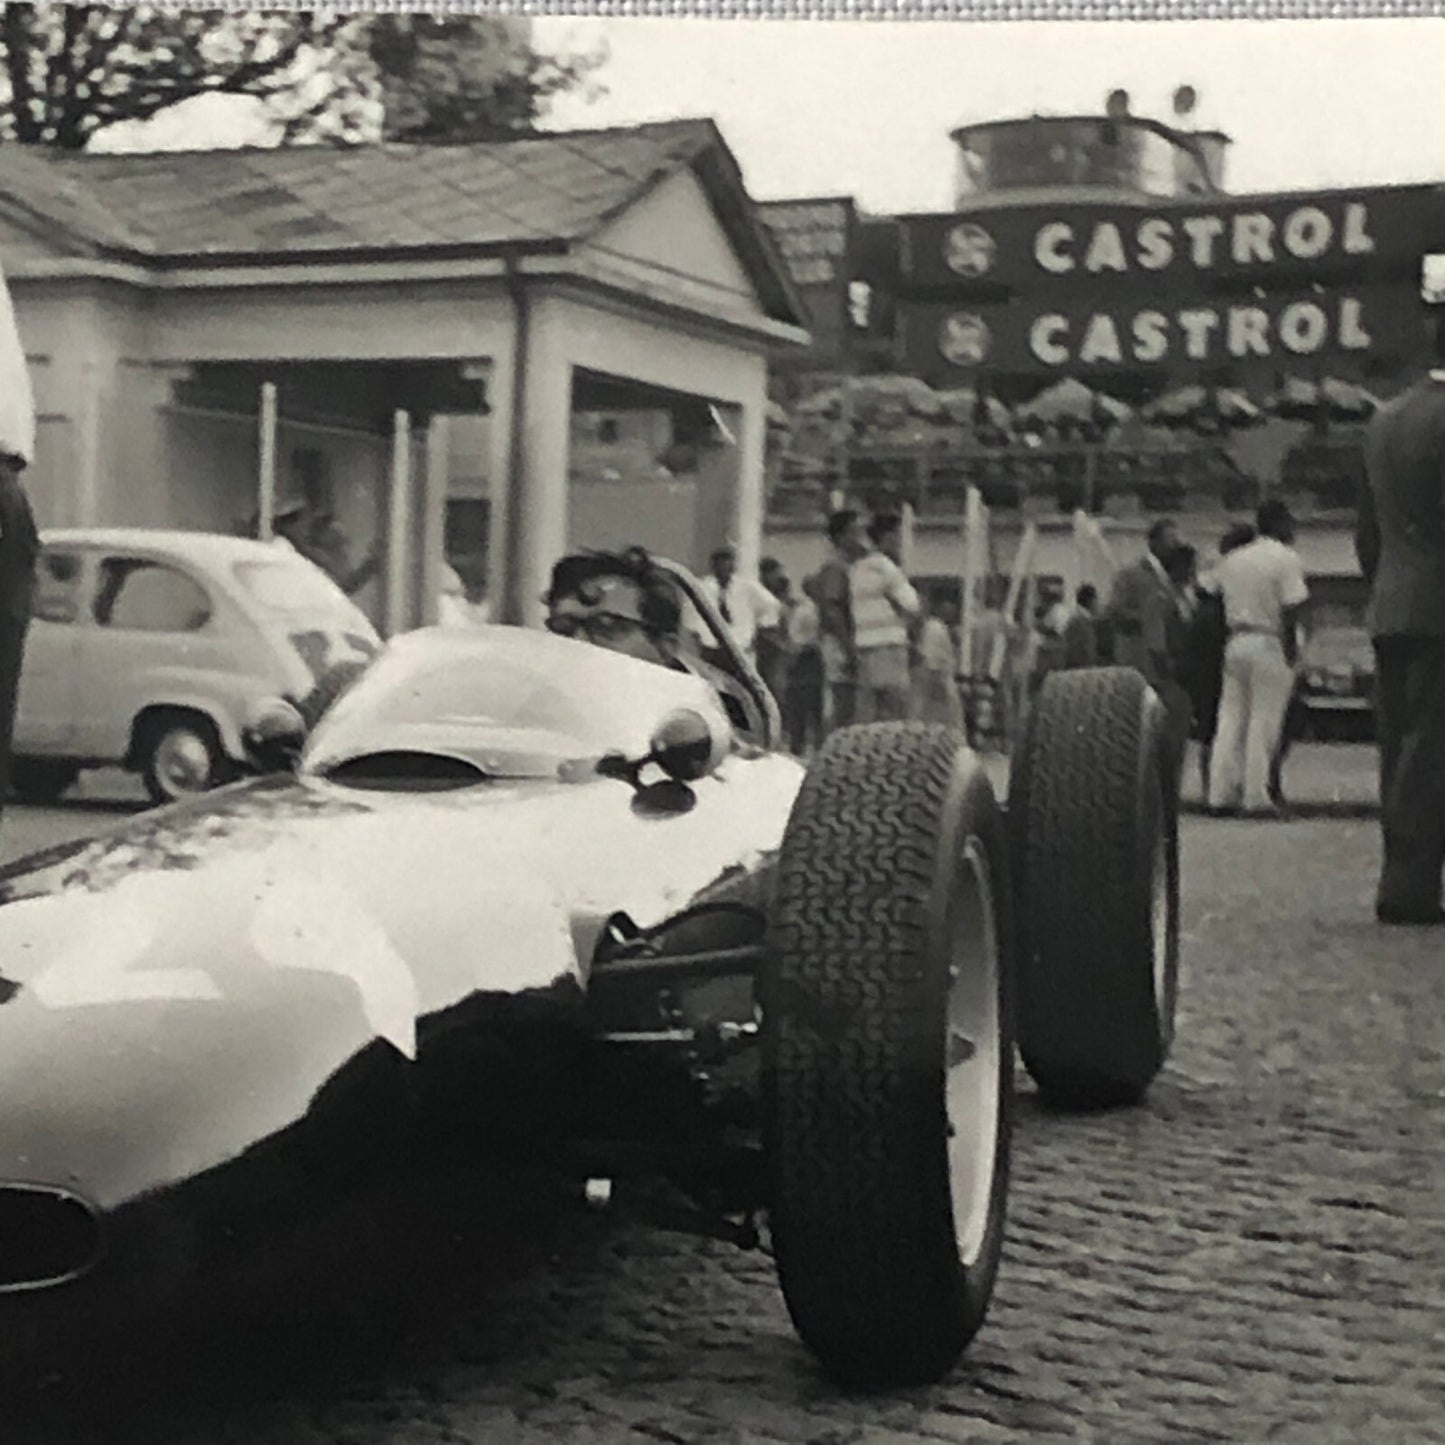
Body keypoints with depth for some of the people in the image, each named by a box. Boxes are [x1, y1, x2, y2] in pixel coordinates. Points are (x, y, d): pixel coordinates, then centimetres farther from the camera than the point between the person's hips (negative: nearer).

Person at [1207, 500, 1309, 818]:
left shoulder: (1232, 560, 11)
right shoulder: (1286, 559, -8)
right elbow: (1291, 609, -15)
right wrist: (1291, 649, -10)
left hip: (1236, 642, 6)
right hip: (1269, 645, -6)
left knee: (1230, 717, 9)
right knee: (1264, 722, -1)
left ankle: (1221, 794, 8)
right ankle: (1256, 798, 0)